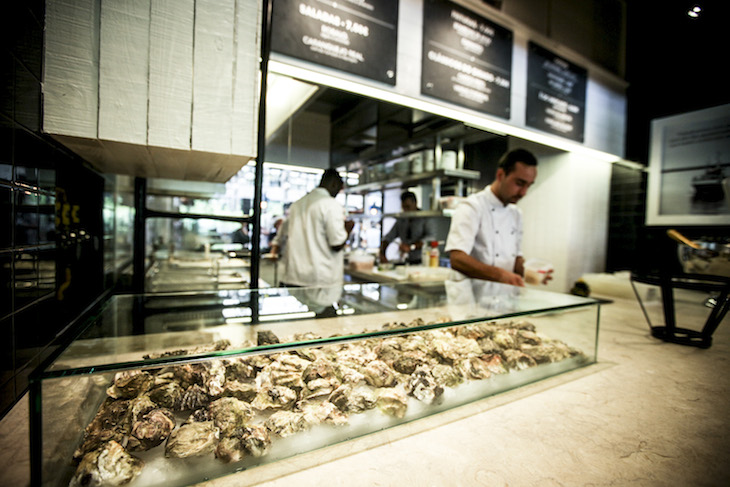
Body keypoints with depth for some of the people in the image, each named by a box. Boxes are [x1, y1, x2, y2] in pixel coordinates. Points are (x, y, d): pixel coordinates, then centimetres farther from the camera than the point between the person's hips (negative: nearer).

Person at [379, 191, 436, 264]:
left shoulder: (425, 218, 0)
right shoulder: (400, 221, 14)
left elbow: (431, 238, -14)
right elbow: (388, 237, 12)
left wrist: (410, 247, -24)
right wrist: (382, 254, -5)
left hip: (422, 261, -4)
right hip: (407, 262, 4)